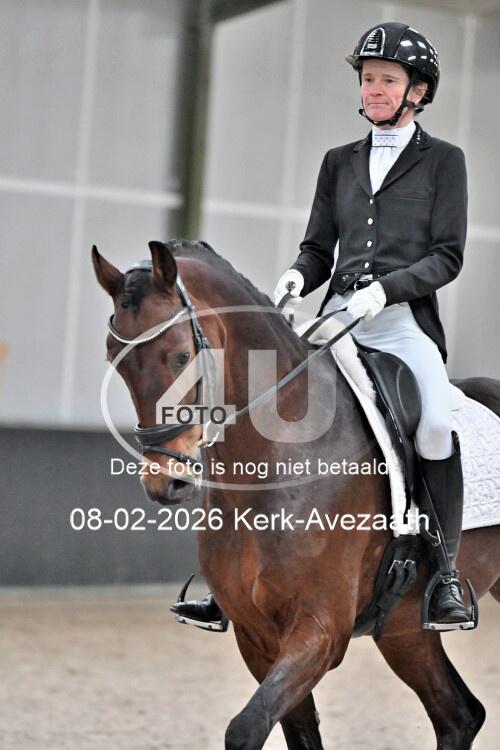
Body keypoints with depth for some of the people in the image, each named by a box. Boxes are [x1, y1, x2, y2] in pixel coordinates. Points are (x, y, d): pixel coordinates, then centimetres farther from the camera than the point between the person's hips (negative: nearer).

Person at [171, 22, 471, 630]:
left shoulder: (443, 160, 8)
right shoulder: (339, 162, 20)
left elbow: (448, 256, 0)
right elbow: (319, 246, 19)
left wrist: (385, 287, -15)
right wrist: (297, 276, -4)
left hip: (405, 319, -4)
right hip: (337, 317, 4)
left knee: (436, 428, -27)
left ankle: (444, 576, -11)